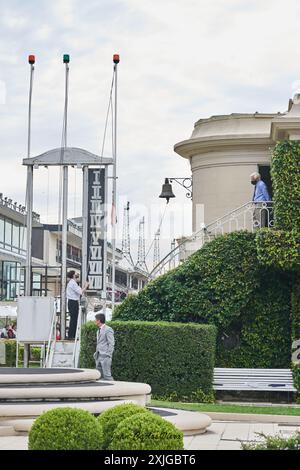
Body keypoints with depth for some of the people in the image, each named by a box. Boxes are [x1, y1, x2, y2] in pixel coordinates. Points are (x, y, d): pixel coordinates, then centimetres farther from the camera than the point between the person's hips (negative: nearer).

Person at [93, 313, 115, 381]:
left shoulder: (108, 330, -7)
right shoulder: (99, 331, 20)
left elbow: (111, 344, -11)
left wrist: (108, 356, -17)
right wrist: (96, 354, 16)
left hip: (105, 357, -9)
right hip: (98, 357, 9)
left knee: (107, 375, -14)